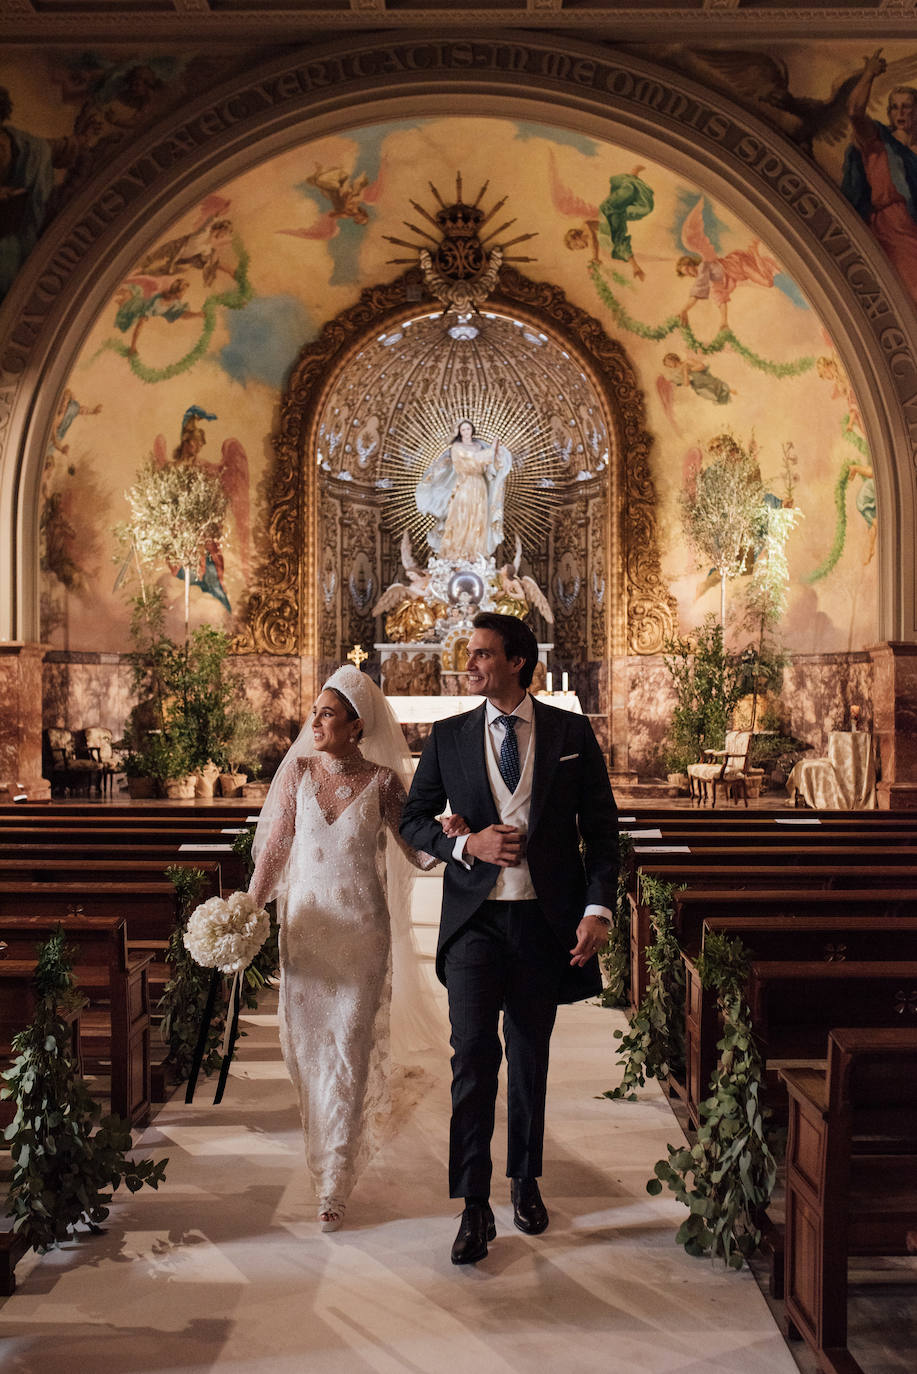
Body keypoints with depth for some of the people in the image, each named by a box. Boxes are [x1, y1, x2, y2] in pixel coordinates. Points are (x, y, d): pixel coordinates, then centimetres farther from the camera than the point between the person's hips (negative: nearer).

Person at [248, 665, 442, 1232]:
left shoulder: (381, 781, -5)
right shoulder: (298, 771, 2)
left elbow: (418, 854, -6)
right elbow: (275, 845, 4)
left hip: (362, 930, -2)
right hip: (305, 925, 3)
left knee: (349, 1052, -1)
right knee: (306, 1044, 10)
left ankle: (335, 1183, 9)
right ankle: (326, 1147, 38)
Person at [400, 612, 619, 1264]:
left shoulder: (572, 733, 1)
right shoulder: (449, 736, 4)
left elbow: (602, 826, 3)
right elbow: (414, 818, 10)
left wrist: (599, 909, -8)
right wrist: (465, 843, -9)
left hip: (546, 917, 0)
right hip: (475, 917, 0)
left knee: (531, 1056, 13)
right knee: (474, 1053, -9)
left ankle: (526, 1180, 33)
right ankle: (475, 1206, 2)